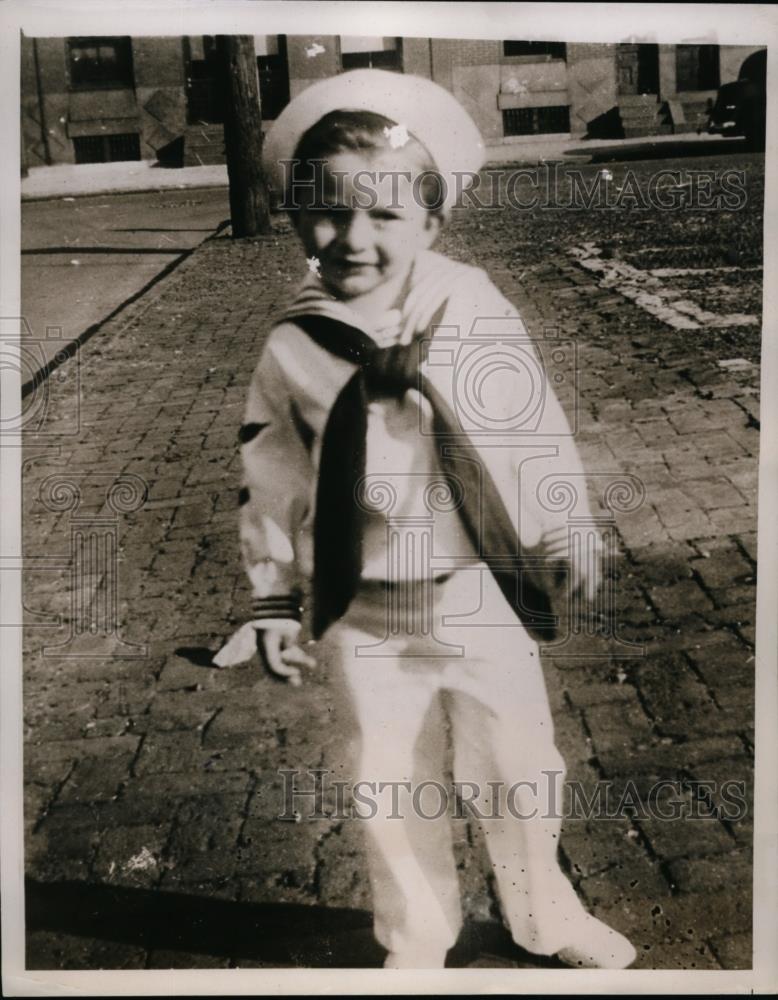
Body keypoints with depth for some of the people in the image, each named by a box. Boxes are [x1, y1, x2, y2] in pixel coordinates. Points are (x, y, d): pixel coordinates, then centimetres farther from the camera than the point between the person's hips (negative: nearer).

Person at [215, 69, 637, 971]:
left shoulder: (482, 318, -10)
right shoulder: (290, 352, -8)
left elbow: (541, 438, 0)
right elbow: (269, 485, 1)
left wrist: (570, 541, 6)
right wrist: (273, 603, 3)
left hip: (484, 600, 0)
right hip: (366, 620, 1)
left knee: (518, 778, 16)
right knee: (388, 795, 15)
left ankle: (548, 918, 45)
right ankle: (415, 943, 42)